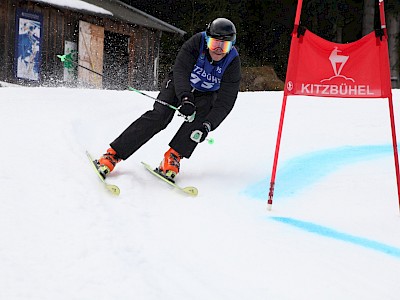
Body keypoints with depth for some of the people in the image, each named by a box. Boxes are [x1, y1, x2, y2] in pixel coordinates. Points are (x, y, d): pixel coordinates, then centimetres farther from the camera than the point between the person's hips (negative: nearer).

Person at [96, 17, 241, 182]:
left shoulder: (232, 62, -23)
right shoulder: (196, 43, -26)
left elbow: (225, 102, -26)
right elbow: (180, 70, -31)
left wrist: (208, 125, -40)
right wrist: (185, 98, -48)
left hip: (205, 94, 2)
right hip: (180, 84, -2)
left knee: (199, 117, -30)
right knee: (159, 115, -22)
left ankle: (173, 156, -23)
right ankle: (112, 155, -25)